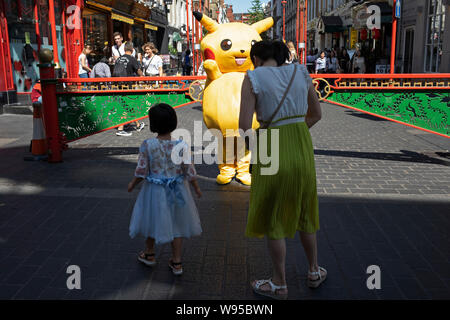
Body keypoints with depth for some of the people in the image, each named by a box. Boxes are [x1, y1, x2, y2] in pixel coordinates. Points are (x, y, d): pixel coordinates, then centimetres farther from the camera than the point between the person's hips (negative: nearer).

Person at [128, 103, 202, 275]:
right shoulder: (182, 146, -16)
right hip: (177, 190, 1)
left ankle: (149, 254, 43)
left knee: (153, 219, 22)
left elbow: (141, 171, -12)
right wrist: (197, 188, 5)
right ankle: (177, 263, 25)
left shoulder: (147, 145, -18)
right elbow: (189, 171, -12)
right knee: (176, 222, 17)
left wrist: (132, 184, 7)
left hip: (155, 190, 0)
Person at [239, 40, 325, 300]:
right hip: (302, 148, 5)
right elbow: (316, 113, 12)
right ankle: (315, 271, 38)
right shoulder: (301, 72, 5)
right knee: (303, 211, 24)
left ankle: (279, 284, 25)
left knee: (272, 219, 12)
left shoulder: (253, 78, -10)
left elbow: (245, 125, -16)